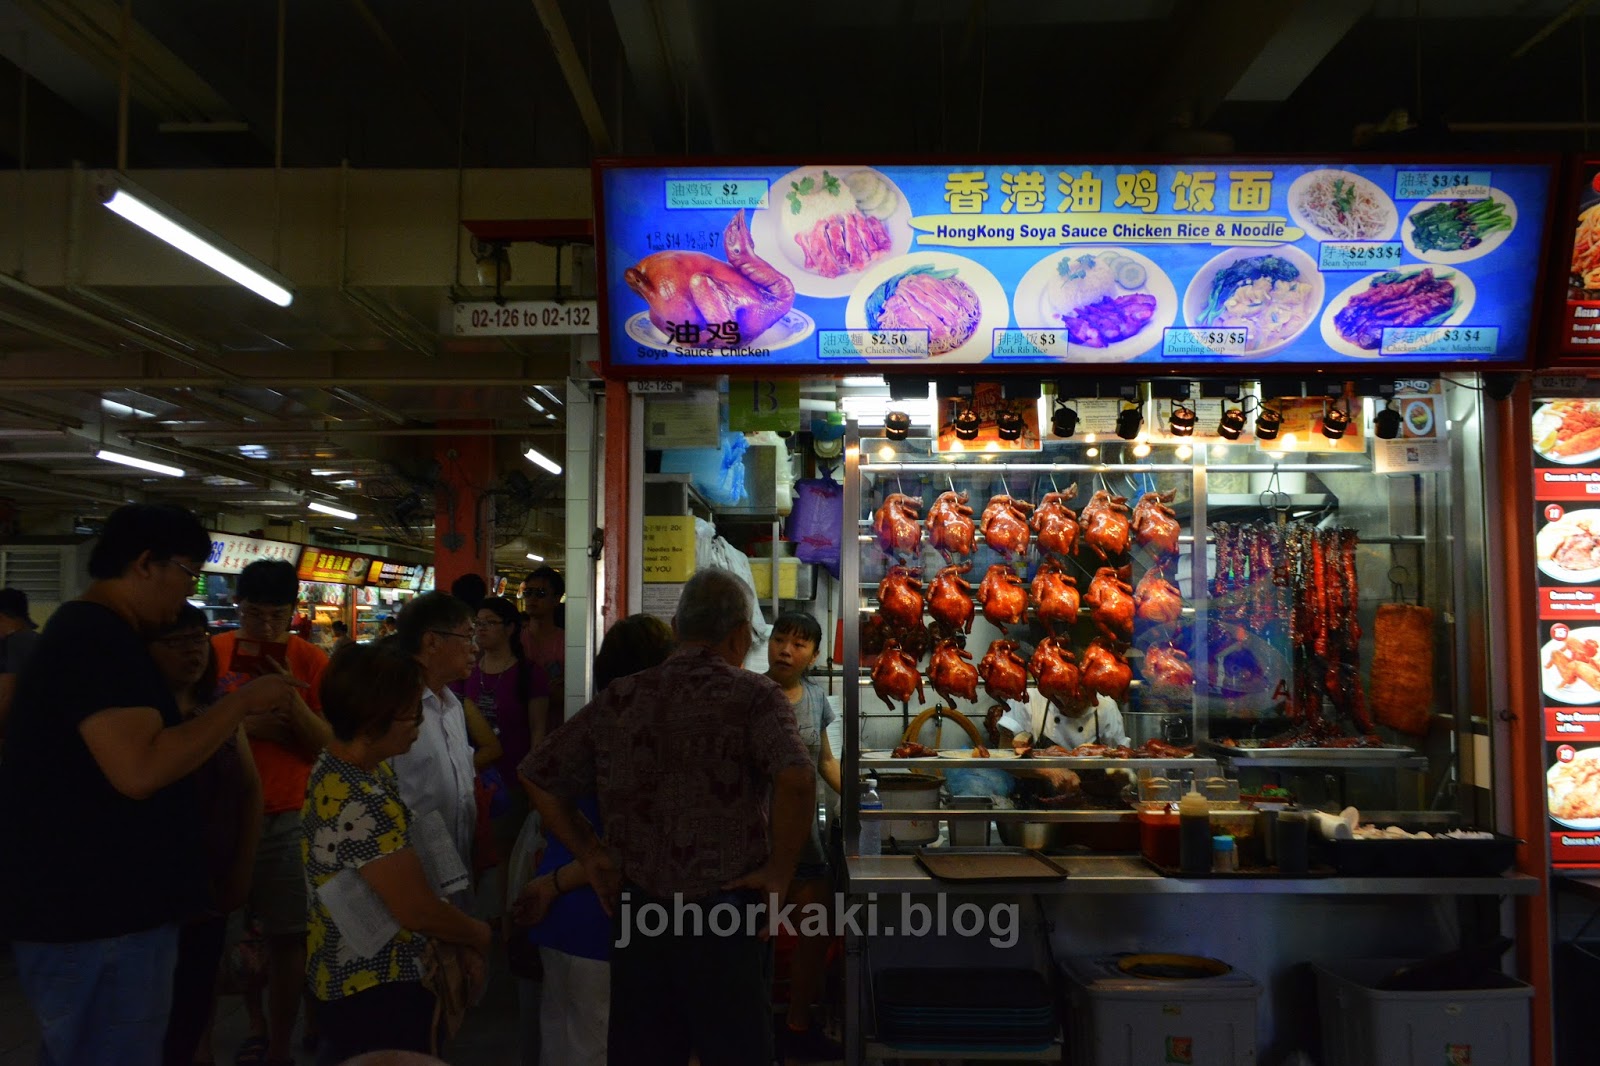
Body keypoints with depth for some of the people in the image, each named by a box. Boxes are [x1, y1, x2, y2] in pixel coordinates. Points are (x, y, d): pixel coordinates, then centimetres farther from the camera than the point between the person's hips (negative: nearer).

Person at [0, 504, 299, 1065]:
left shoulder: (88, 633, 14)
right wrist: (241, 702, -21)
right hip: (97, 920, -11)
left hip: (92, 908, 11)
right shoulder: (99, 639, -20)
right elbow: (140, 770, -31)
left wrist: (237, 718, 12)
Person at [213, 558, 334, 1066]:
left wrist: (294, 701, -23)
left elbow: (330, 744, -8)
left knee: (287, 935, 1)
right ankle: (256, 1020, 38)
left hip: (288, 817, -2)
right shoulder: (212, 653, -2)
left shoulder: (313, 661, -6)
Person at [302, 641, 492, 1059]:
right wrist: (481, 936, -6)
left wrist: (458, 939, 7)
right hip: (375, 990, -10)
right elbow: (416, 910, -25)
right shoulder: (361, 806, -31)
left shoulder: (339, 764, 0)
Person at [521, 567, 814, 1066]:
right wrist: (779, 870, -14)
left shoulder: (619, 698, 4)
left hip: (635, 917, 4)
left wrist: (589, 853, 11)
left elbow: (539, 774, 9)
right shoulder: (754, 696, -9)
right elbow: (796, 781, -26)